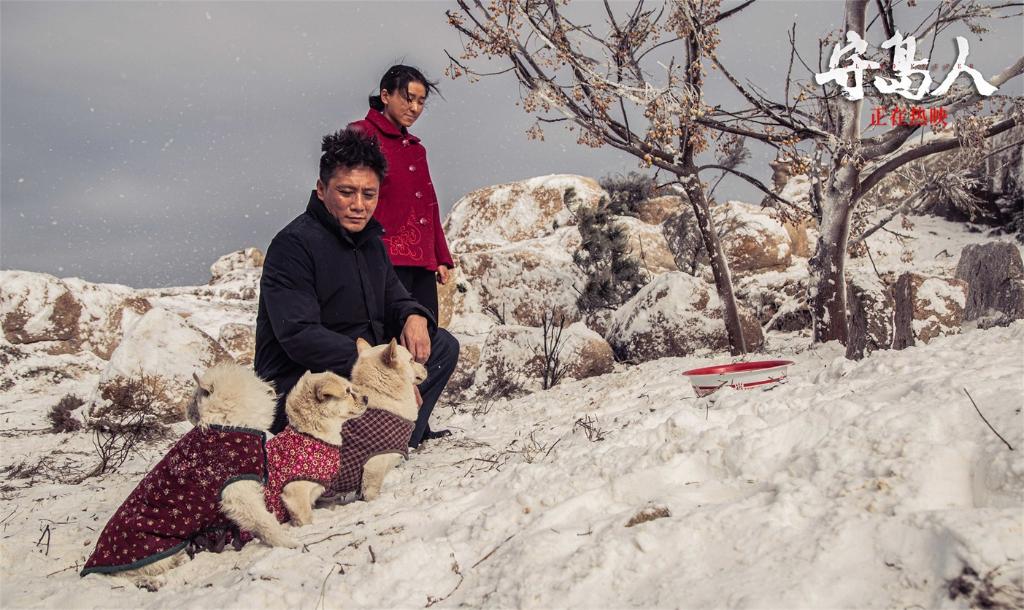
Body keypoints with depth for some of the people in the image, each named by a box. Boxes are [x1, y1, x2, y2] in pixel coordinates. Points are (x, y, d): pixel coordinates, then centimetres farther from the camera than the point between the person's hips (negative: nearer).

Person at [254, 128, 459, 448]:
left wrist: (414, 316, -8)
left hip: (363, 370, 9)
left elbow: (394, 299, 18)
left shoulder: (370, 241, 12)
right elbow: (298, 336, -24)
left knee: (442, 344, 1)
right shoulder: (293, 245, -16)